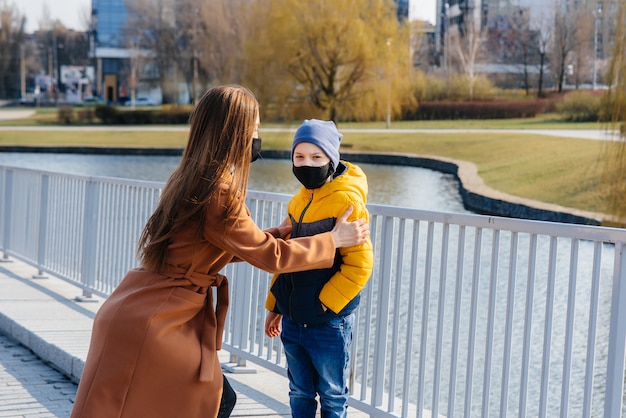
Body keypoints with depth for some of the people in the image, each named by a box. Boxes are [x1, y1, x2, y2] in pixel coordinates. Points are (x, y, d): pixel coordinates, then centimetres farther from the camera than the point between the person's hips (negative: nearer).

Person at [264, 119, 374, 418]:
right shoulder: (299, 201, 7)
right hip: (293, 321, 7)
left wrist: (325, 302, -17)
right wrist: (274, 306, 17)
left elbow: (359, 264, -18)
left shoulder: (346, 200, -15)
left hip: (329, 324, -7)